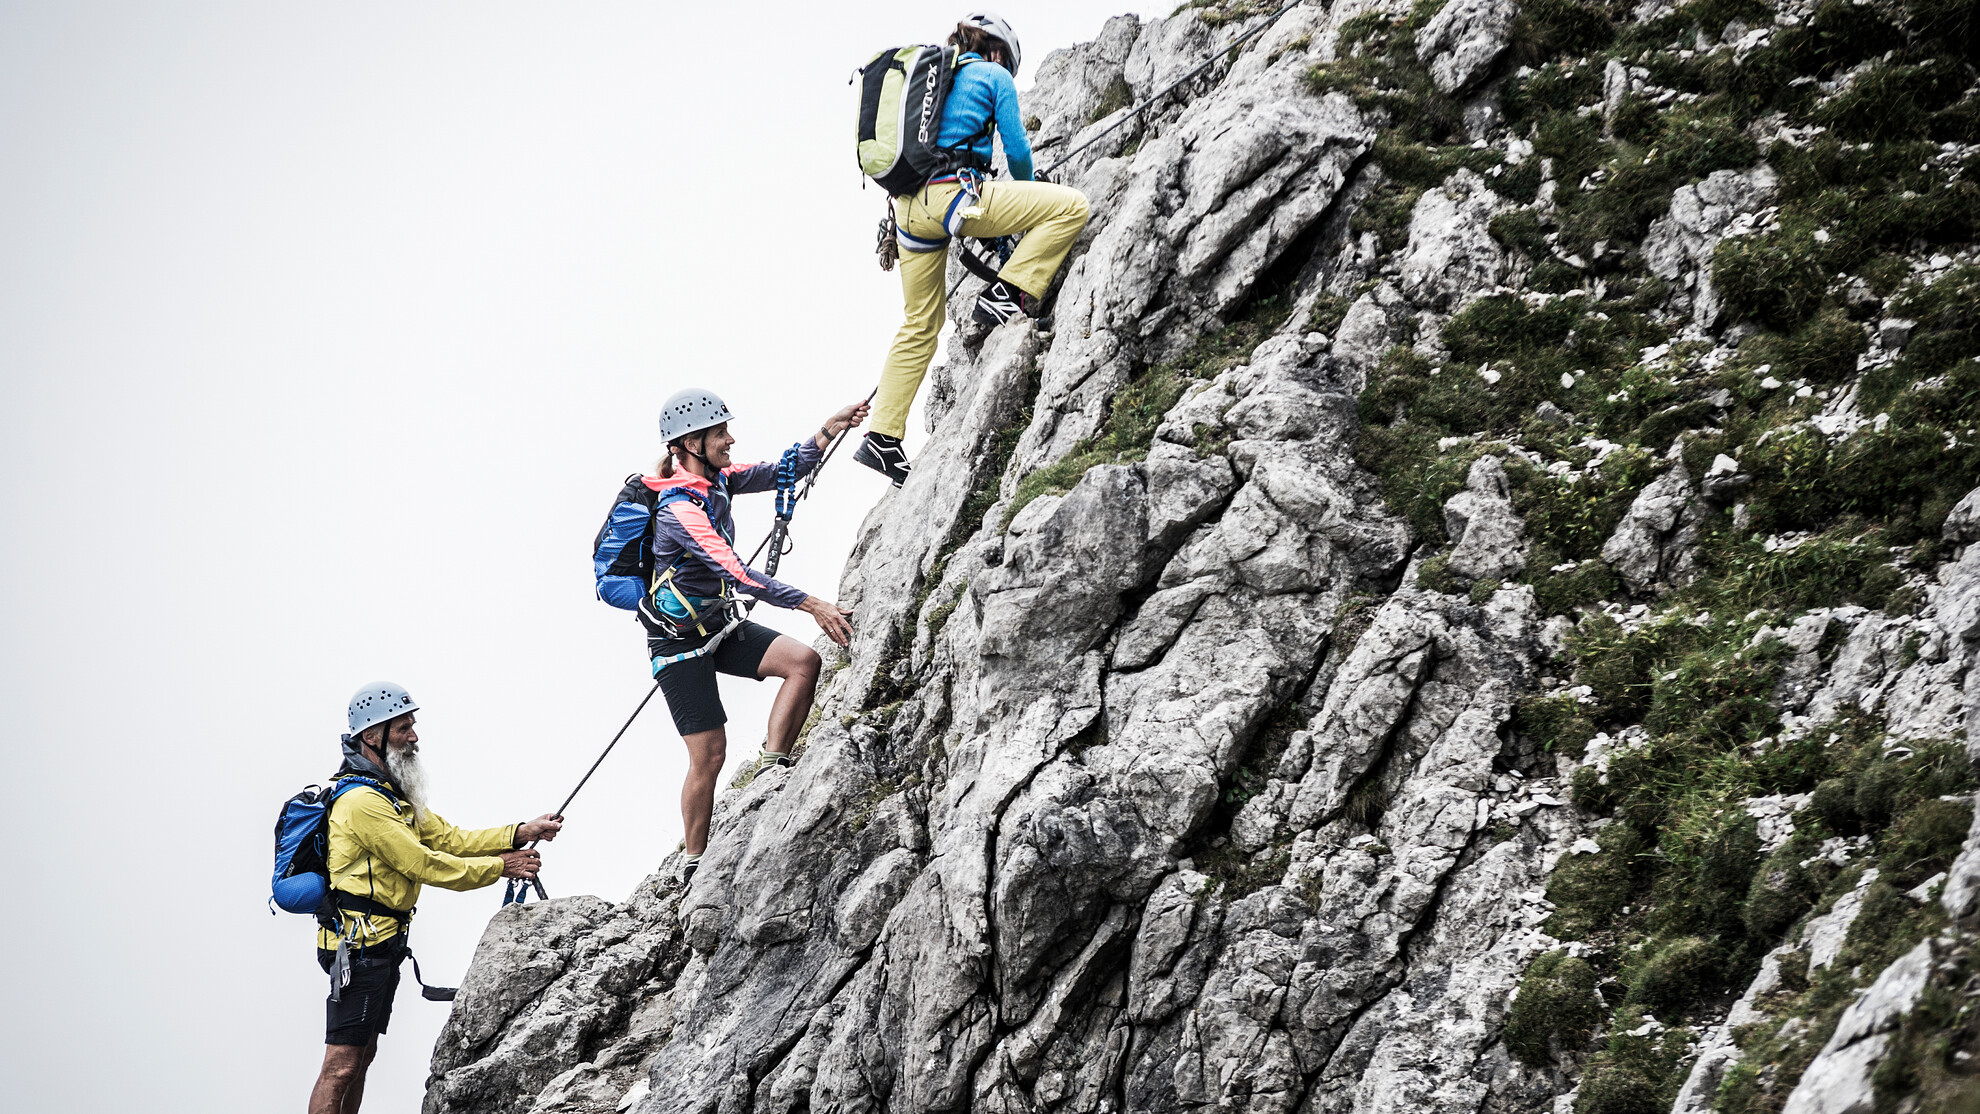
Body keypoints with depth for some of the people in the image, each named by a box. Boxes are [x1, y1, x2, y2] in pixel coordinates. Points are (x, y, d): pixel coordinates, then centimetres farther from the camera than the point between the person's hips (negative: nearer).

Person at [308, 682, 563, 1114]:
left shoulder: (394, 797, 19)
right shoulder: (363, 801, -17)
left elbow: (449, 838, 14)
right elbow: (424, 864, -17)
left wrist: (521, 834, 2)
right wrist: (500, 867, -10)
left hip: (381, 945, 11)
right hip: (360, 945, -11)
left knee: (362, 1057, 14)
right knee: (341, 1066, -12)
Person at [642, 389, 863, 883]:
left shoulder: (716, 480, 0)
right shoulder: (678, 509, -27)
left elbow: (783, 471, 4)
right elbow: (737, 572, -35)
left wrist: (827, 432, -12)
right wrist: (810, 605, -38)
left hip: (720, 626, 8)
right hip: (680, 643, -8)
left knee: (803, 661, -11)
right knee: (709, 755, -6)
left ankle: (770, 768, -5)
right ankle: (694, 865, 8)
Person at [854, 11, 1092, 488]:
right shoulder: (994, 76, 8)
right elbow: (1018, 151, 5)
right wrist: (1025, 191, 28)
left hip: (909, 206, 8)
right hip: (953, 194, -8)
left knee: (921, 324, 17)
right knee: (1070, 206, -3)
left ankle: (882, 437, 14)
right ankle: (1007, 294, -8)